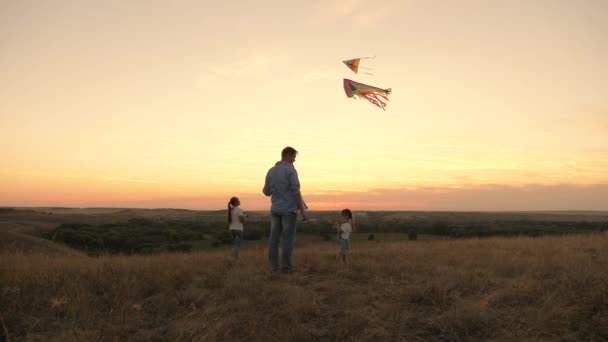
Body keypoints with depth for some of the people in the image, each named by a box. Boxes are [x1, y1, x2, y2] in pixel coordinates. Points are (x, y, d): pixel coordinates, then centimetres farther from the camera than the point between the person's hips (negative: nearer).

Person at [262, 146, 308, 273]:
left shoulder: (271, 171, 7)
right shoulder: (291, 170, -11)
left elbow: (267, 192, 11)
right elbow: (296, 192, -16)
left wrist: (265, 188, 35)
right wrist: (303, 210, -13)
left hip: (275, 209, 5)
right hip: (289, 209, -5)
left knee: (274, 237, 7)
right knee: (288, 238, 0)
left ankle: (274, 265, 6)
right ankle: (285, 266, 1)